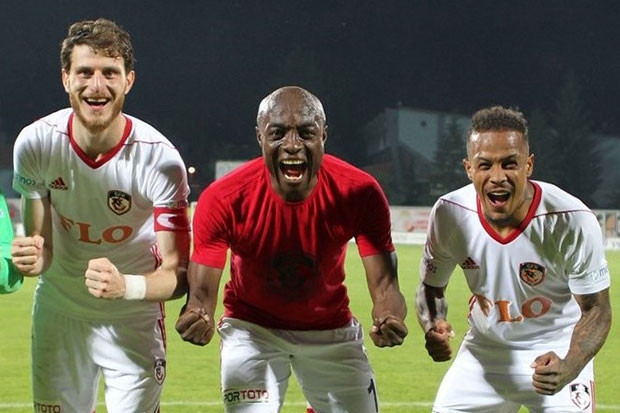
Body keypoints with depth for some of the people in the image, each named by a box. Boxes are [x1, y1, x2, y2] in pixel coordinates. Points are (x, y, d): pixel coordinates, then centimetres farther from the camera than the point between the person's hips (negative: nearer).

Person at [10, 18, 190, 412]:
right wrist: (33, 257, -34)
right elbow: (42, 246, -9)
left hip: (134, 321, -2)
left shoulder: (160, 158, -24)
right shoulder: (35, 142, -16)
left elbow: (177, 273, -23)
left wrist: (126, 286, -44)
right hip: (58, 314, 2)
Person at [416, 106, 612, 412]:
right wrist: (433, 328, -23)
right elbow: (431, 286, 0)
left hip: (558, 352, -3)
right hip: (483, 352, 3)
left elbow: (596, 309, -16)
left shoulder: (573, 222, -25)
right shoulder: (449, 214, -16)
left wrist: (568, 369, -34)